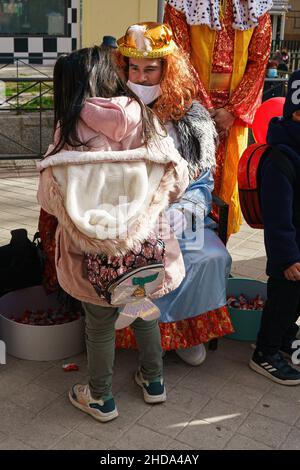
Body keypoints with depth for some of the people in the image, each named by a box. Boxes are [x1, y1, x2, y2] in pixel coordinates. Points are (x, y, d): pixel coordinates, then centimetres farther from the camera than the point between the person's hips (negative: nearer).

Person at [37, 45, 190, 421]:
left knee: (100, 325, 17)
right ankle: (153, 381, 43)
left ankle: (100, 399, 36)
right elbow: (177, 181, -1)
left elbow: (49, 198, -7)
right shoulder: (144, 120, -6)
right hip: (145, 246, 3)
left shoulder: (70, 131, -13)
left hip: (94, 254, -2)